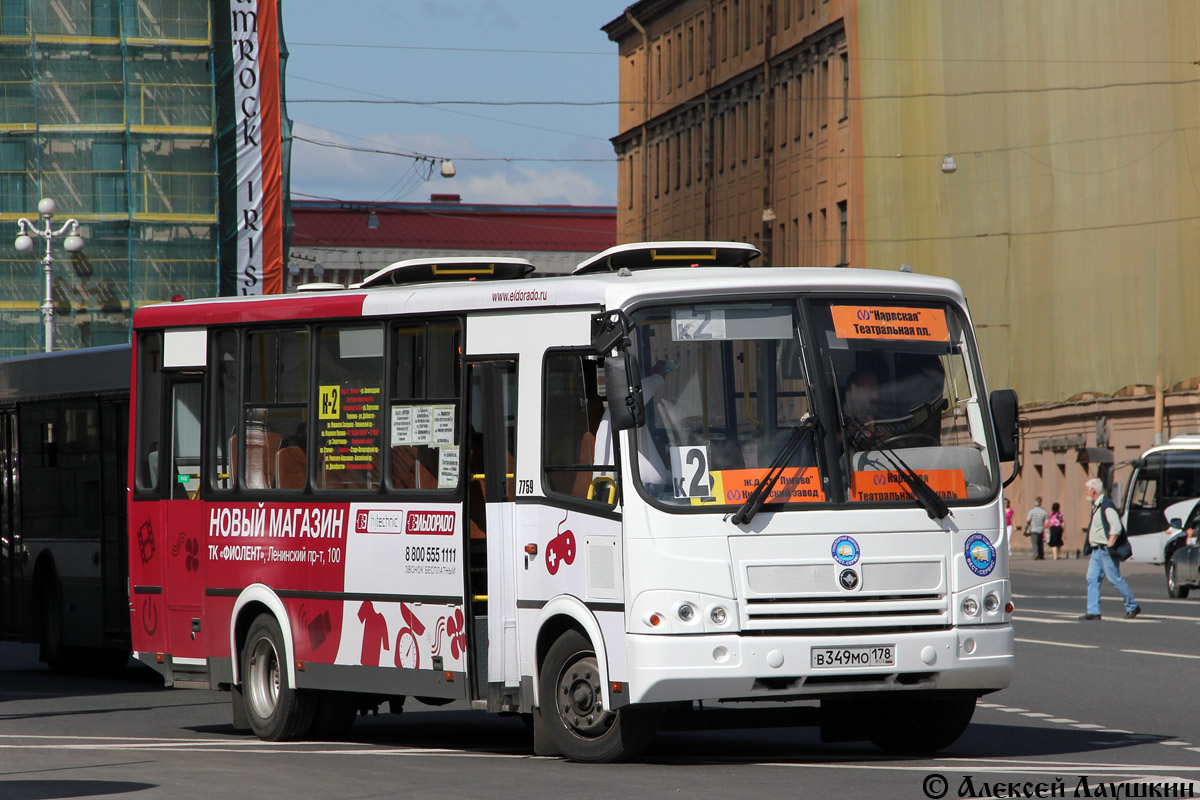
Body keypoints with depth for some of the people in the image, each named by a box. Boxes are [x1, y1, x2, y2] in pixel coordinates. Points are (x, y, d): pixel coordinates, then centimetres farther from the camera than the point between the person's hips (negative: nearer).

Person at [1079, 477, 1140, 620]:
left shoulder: (1106, 506, -15)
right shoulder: (1096, 506, 15)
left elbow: (1116, 528, -22)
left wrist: (1109, 546, -22)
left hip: (1105, 550, -10)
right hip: (1096, 550, 10)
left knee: (1115, 579, -3)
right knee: (1092, 579, 2)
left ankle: (1132, 607, 9)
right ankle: (1093, 612, 1)